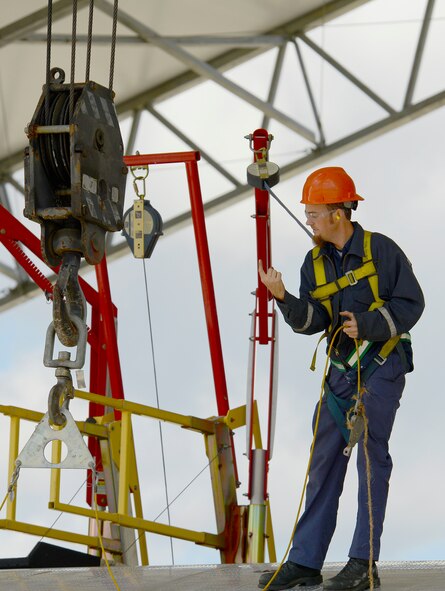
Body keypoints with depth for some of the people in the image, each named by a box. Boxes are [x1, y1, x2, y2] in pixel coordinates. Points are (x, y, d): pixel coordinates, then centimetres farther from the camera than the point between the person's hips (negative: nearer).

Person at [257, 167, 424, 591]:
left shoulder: (380, 250, -9)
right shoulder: (315, 262, 7)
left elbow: (410, 303, -8)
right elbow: (312, 321, 1)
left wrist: (367, 324, -20)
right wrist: (284, 298, -16)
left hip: (382, 366, -6)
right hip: (341, 369, 6)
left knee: (371, 454, -7)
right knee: (324, 460, 5)